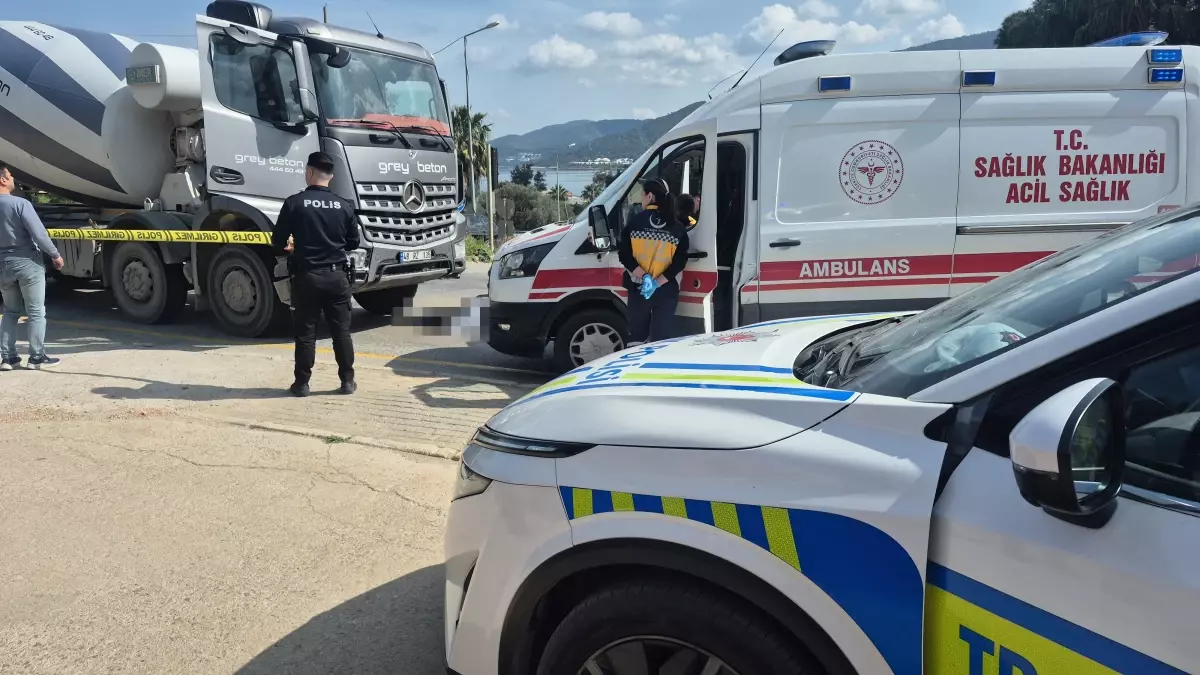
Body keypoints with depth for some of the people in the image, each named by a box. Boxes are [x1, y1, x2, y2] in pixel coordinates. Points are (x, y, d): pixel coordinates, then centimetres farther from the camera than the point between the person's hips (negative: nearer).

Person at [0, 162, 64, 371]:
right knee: (36, 312, 3)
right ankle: (37, 357, 5)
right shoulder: (20, 203, -18)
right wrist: (55, 255, -6)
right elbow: (39, 234, -19)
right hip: (27, 262, -6)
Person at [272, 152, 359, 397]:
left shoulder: (294, 203, -8)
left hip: (306, 276, -2)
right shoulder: (343, 205, 0)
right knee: (341, 331, 9)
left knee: (305, 332, 6)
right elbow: (354, 242, 9)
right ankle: (347, 380, 12)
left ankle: (302, 383, 10)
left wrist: (291, 248, 18)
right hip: (336, 275, 2)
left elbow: (277, 242, -4)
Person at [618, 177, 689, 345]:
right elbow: (680, 260, -10)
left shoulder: (635, 222, -1)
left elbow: (624, 254, -10)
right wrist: (659, 281, -15)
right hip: (666, 290, 0)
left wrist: (643, 276, -13)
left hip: (638, 287, 0)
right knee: (662, 339, 5)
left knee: (637, 336, 14)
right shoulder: (678, 227, 1)